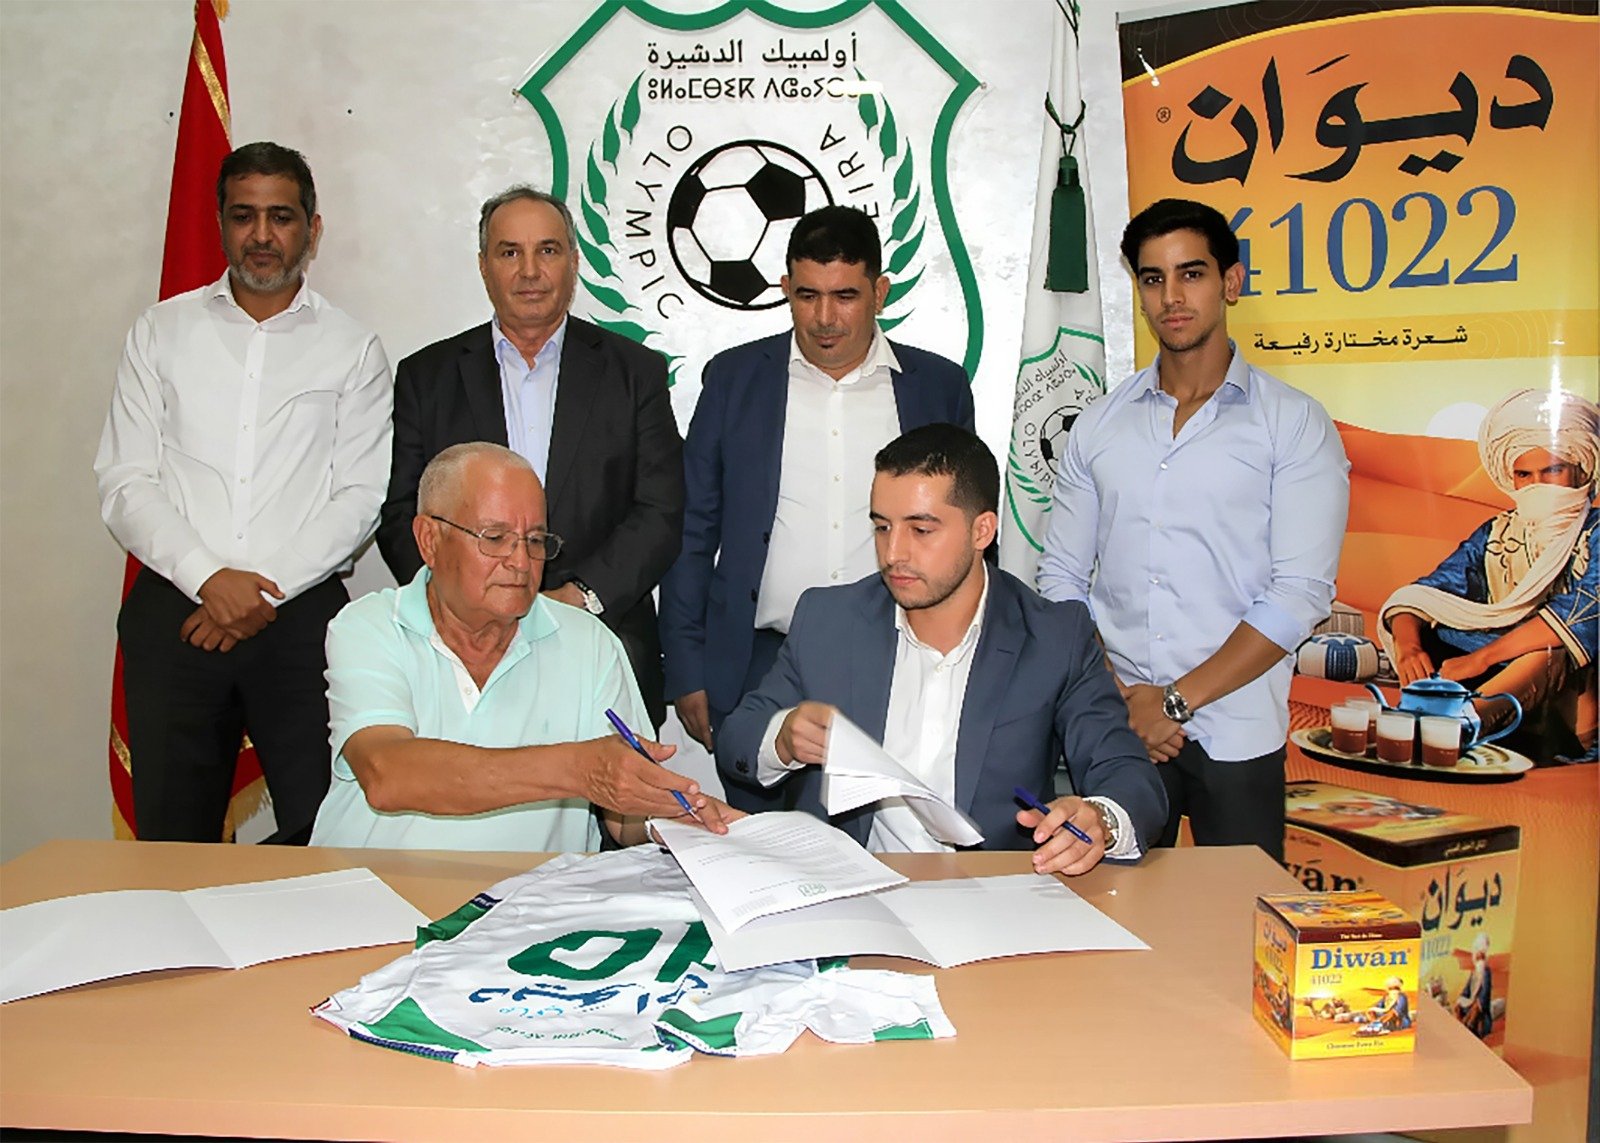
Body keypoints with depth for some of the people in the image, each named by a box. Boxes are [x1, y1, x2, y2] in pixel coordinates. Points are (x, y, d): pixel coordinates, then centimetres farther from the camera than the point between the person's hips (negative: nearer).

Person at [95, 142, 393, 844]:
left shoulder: (353, 350, 8)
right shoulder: (161, 332, 11)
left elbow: (360, 498, 0)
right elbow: (124, 486, 4)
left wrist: (267, 588, -11)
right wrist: (209, 576, -10)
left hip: (301, 617, -1)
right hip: (172, 613, 1)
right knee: (172, 842, 5)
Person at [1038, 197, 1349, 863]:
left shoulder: (1294, 425, -1)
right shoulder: (1100, 424, 9)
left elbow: (1301, 594, -9)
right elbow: (1060, 575, 7)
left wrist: (1177, 701, -13)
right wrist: (1116, 697, -7)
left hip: (1235, 735, -2)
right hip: (1115, 731, 3)